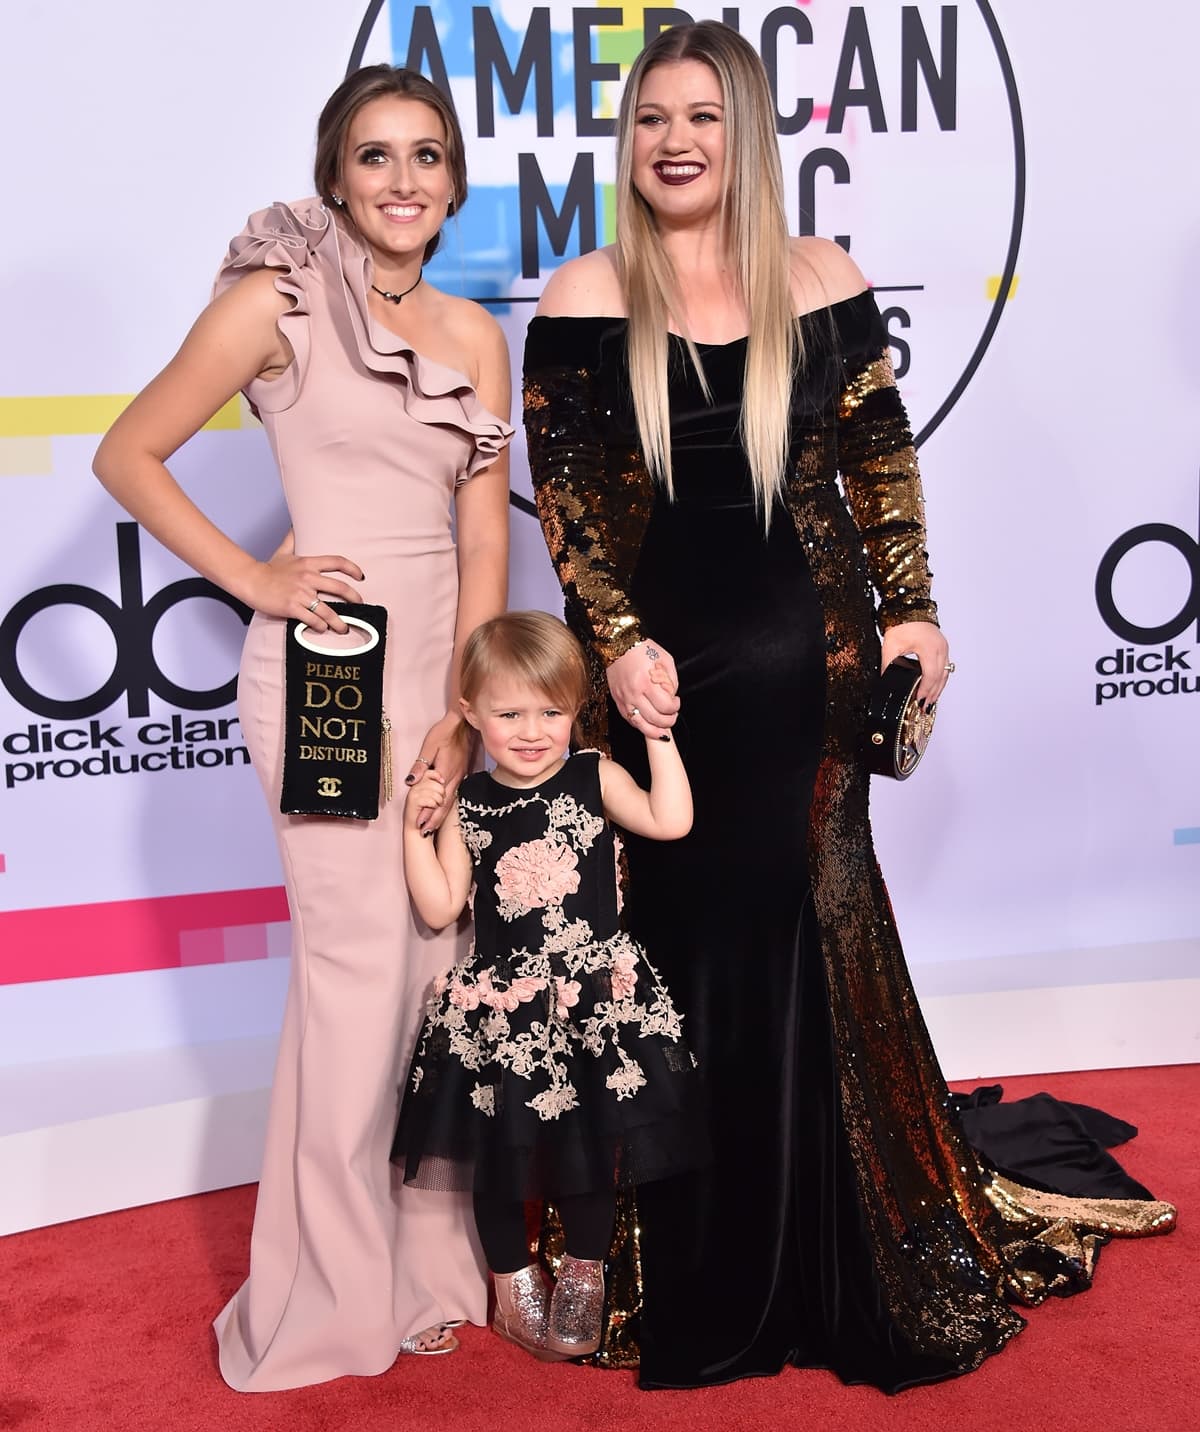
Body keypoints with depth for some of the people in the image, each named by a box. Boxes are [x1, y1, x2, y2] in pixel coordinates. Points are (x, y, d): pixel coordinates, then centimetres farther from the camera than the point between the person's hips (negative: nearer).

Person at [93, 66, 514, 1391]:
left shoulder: (473, 334, 12)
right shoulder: (280, 300, -3)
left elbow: (483, 537, 7)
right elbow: (128, 455, -1)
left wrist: (461, 710, -2)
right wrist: (253, 579, -9)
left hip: (442, 661, 6)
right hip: (325, 662, -5)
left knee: (442, 955, 8)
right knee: (360, 960, -4)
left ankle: (422, 1254, 26)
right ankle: (337, 1295, 15)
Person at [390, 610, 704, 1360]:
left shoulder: (594, 778, -3)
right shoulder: (468, 804, 0)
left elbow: (671, 821, -19)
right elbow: (440, 908, -2)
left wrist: (658, 734, -18)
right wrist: (417, 828, -9)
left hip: (595, 997, -1)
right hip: (500, 1006, 1)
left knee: (593, 1140, 11)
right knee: (500, 1148, 10)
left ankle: (583, 1276, 34)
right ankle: (513, 1281, 33)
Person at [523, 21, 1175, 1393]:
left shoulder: (821, 283, 5)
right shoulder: (582, 301, 1)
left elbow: (880, 467, 8)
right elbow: (561, 500, -3)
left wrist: (908, 612, -1)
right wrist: (619, 644, -13)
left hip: (802, 664, 1)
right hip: (654, 673, -1)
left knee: (804, 947, 9)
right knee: (676, 958, 6)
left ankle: (821, 1265, 29)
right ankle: (689, 1282, 25)